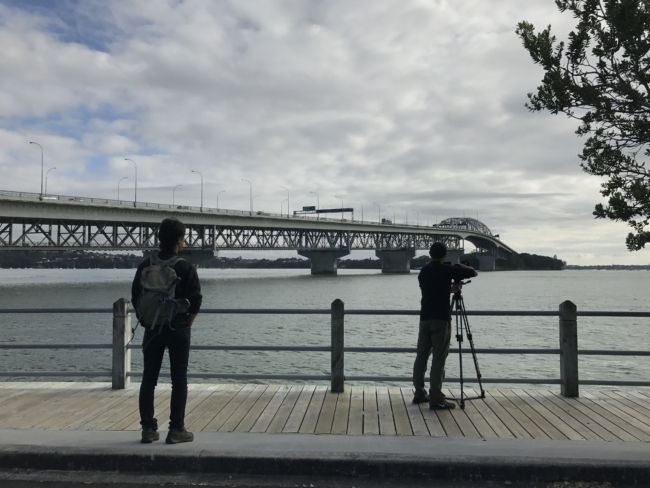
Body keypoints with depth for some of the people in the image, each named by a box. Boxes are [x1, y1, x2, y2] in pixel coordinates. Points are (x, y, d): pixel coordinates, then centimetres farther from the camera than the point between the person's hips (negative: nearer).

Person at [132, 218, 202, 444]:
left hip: (152, 329, 4)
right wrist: (187, 324, 3)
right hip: (178, 329, -3)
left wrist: (148, 321, 14)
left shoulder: (145, 266, 2)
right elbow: (195, 301, -12)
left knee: (148, 379, 11)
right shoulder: (185, 268, -9)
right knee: (179, 379, 4)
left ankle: (148, 428, 15)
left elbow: (136, 298, 6)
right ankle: (176, 430, 6)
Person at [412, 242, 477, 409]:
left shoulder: (423, 272, 12)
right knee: (438, 359, -6)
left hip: (425, 318, 6)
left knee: (422, 356, 12)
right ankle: (436, 399, -7)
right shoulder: (447, 270, -6)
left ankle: (419, 393, 19)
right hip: (441, 319, -6)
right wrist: (461, 268, 18)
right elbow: (474, 272, 0)